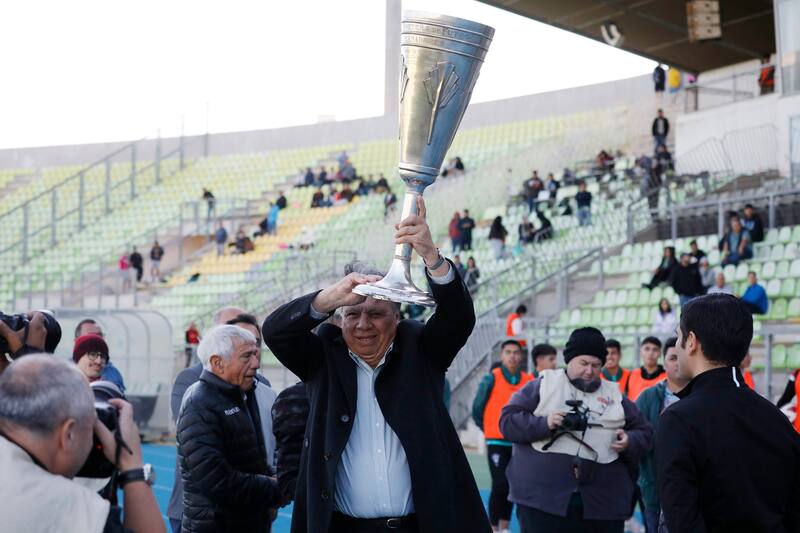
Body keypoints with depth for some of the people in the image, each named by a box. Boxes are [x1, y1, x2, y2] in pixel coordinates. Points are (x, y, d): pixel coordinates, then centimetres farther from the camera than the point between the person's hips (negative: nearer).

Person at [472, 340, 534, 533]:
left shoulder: (529, 381, 3)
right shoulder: (491, 379, -6)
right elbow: (477, 410, 1)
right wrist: (491, 430, 8)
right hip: (497, 442, -4)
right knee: (500, 486, -12)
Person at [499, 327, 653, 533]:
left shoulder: (614, 396, 17)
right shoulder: (543, 385, 7)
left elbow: (644, 432, 20)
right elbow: (508, 420, 1)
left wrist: (630, 442, -3)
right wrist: (544, 424, -15)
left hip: (602, 503, 3)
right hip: (542, 497, -3)